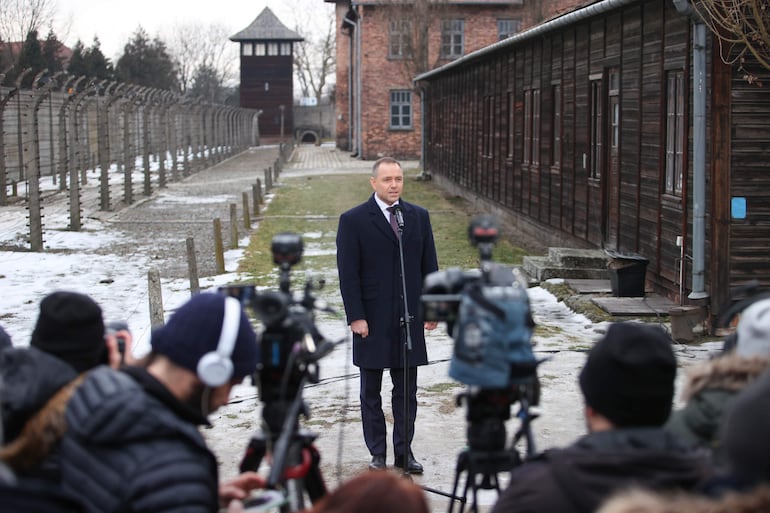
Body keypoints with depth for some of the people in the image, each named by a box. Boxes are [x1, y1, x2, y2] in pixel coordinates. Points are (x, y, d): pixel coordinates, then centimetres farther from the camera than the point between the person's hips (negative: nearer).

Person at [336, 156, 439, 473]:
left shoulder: (419, 217, 7)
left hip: (409, 319, 3)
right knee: (371, 392, 8)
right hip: (372, 320, -3)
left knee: (406, 391, 8)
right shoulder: (354, 220, -4)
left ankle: (404, 452, 18)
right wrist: (355, 316, -12)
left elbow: (429, 266, 9)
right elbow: (348, 273, -6)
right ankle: (377, 454, 18)